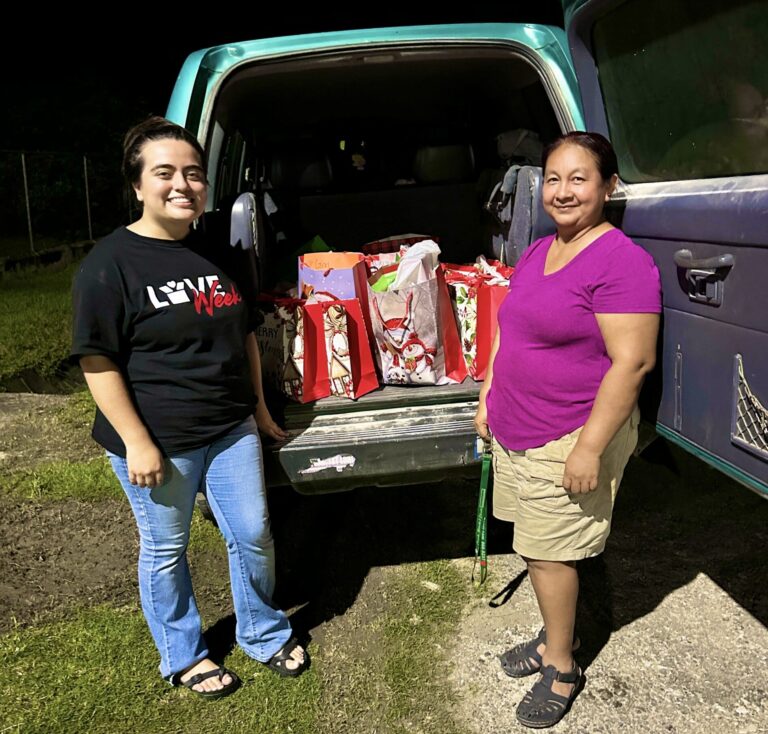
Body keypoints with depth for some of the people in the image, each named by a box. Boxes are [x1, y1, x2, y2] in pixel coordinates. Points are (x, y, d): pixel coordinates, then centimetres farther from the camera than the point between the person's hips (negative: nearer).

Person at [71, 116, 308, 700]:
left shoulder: (219, 254, 7)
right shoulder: (111, 264, -12)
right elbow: (99, 363, -14)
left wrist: (259, 407, 15)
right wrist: (137, 443, -16)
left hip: (232, 429, 5)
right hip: (159, 441, -5)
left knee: (253, 535, 13)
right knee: (166, 550, 13)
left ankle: (265, 633, 38)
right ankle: (183, 657, 37)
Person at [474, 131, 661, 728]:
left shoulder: (622, 262, -18)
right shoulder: (537, 253, 8)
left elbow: (633, 361, -22)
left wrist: (589, 447, -22)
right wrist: (488, 399, 17)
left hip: (571, 438, -7)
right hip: (516, 431, 8)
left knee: (550, 552, 5)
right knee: (539, 548, 18)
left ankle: (562, 668, 28)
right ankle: (557, 639, 40)